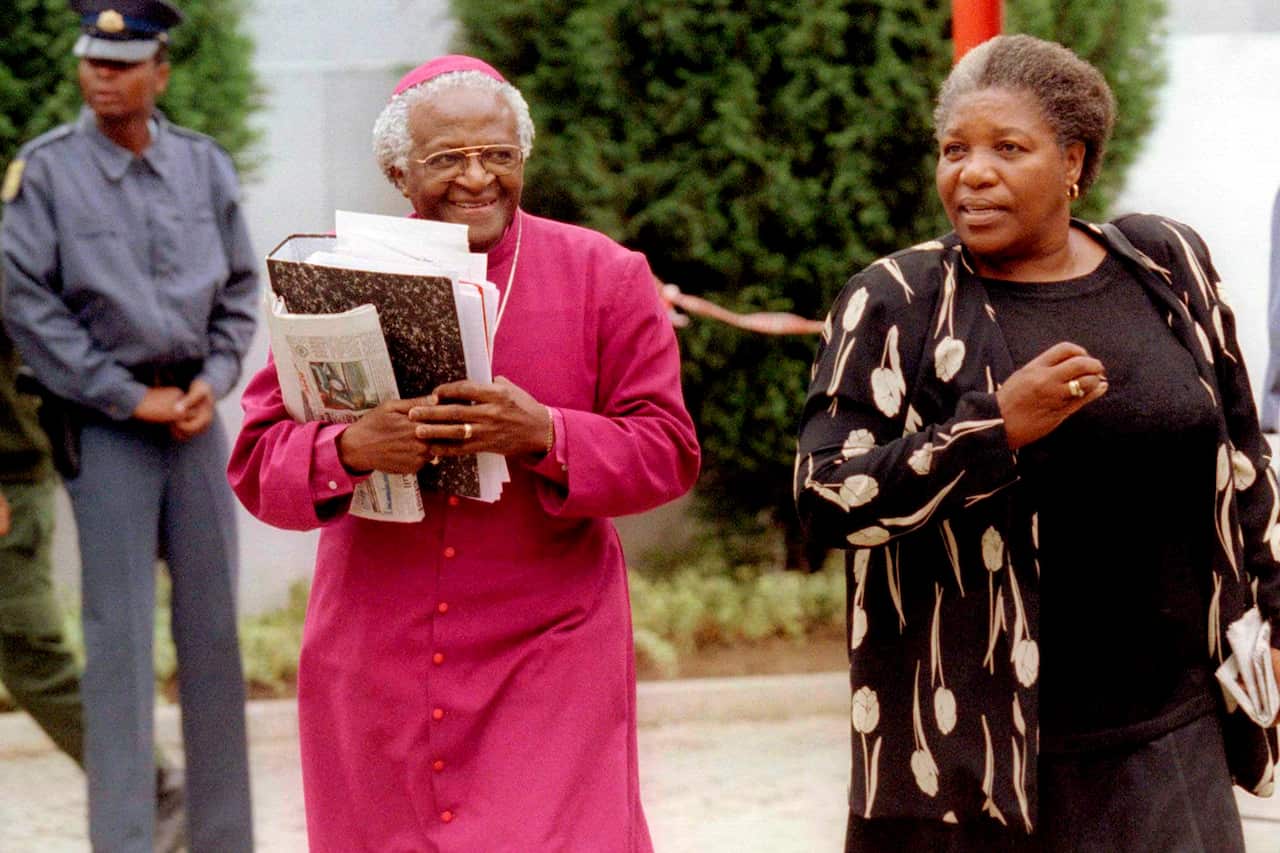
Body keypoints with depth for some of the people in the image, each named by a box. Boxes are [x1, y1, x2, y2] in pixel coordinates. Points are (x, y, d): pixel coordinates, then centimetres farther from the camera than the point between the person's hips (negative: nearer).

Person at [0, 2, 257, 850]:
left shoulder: (206, 165, 6)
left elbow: (241, 287, 13)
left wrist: (214, 381, -3)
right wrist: (130, 398, -10)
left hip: (197, 418, 4)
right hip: (106, 424, -4)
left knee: (214, 628, 8)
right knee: (119, 636, -5)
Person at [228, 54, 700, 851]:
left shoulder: (604, 277, 2)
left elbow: (669, 452, -2)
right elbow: (255, 462, 1)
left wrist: (542, 434, -19)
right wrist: (350, 449, -21)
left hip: (548, 659, -2)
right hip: (375, 664, 2)